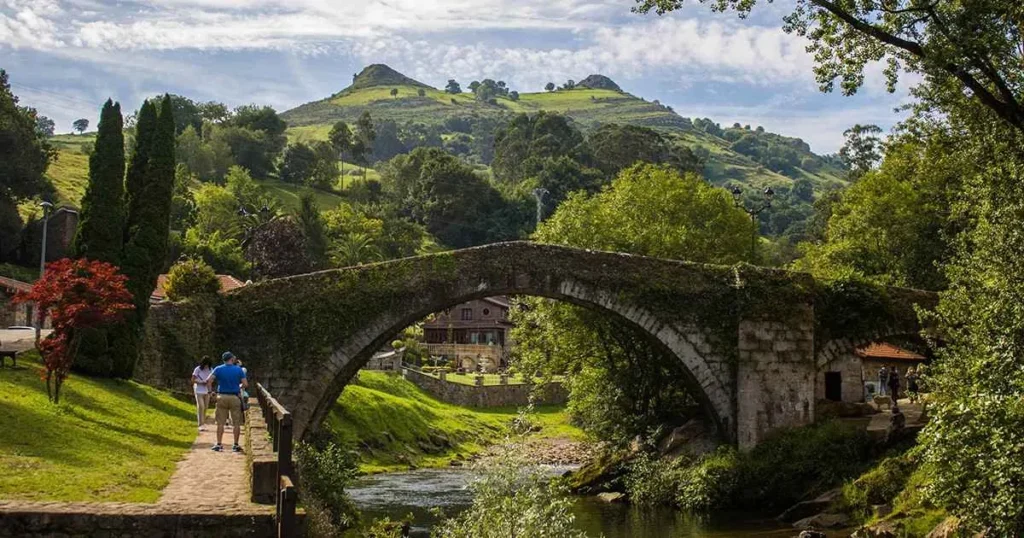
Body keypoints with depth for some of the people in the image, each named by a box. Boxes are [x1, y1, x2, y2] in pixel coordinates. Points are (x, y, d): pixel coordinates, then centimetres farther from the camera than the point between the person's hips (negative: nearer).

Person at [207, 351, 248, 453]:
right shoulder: (239, 369, -1)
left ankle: (218, 445, 7)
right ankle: (236, 445, 8)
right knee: (236, 423, 6)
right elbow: (245, 384, -7)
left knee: (220, 423, 7)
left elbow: (209, 381, -11)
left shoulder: (218, 369, 1)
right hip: (235, 397, -1)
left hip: (222, 397, 1)